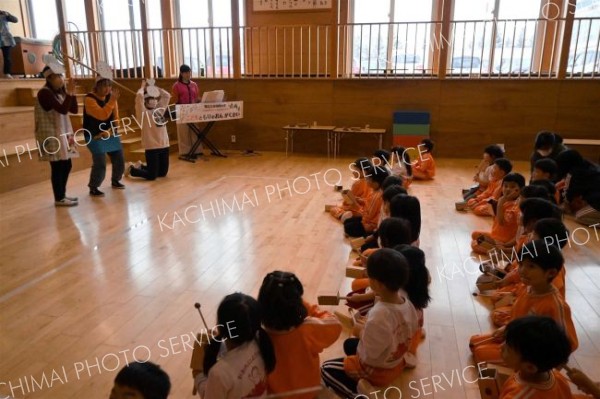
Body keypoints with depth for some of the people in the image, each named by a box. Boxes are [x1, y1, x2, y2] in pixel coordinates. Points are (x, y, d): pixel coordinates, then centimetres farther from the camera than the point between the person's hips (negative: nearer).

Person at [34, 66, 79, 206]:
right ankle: (59, 199, 3)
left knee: (66, 165, 13)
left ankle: (62, 195, 24)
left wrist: (71, 93, -3)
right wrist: (69, 92, -22)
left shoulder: (60, 92, 12)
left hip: (62, 133, 9)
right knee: (57, 166, -5)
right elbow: (63, 110, -24)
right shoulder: (44, 93, -14)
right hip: (51, 135, -9)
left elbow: (74, 110, 8)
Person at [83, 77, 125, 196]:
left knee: (119, 160, 9)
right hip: (95, 137, -6)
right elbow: (102, 115, -28)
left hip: (111, 134, 6)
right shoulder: (90, 99, -15)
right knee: (100, 164, -15)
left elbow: (115, 117, 5)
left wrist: (109, 131, -9)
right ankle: (93, 188, 1)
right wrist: (112, 100, -31)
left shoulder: (111, 97, 3)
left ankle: (115, 180, 34)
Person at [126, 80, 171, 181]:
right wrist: (143, 87, -3)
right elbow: (139, 97, -22)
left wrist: (154, 88, 10)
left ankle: (141, 167, 36)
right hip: (151, 147, -7)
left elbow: (167, 96, 18)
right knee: (151, 176, -4)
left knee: (163, 173, 13)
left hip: (164, 145, 7)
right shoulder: (143, 112, -7)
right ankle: (131, 169, 24)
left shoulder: (160, 109, 12)